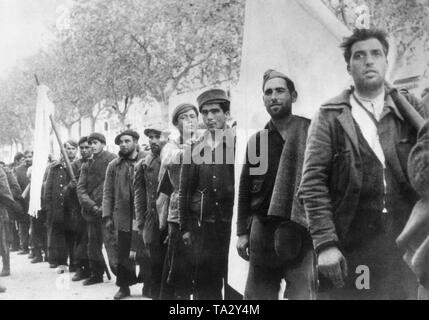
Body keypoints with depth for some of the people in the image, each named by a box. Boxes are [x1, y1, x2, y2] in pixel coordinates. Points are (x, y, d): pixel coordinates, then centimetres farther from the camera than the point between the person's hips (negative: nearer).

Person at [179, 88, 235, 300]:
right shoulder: (194, 150, 9)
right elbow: (185, 191, 13)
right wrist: (185, 227, 9)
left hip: (232, 225, -2)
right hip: (202, 226, 3)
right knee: (204, 284, 4)